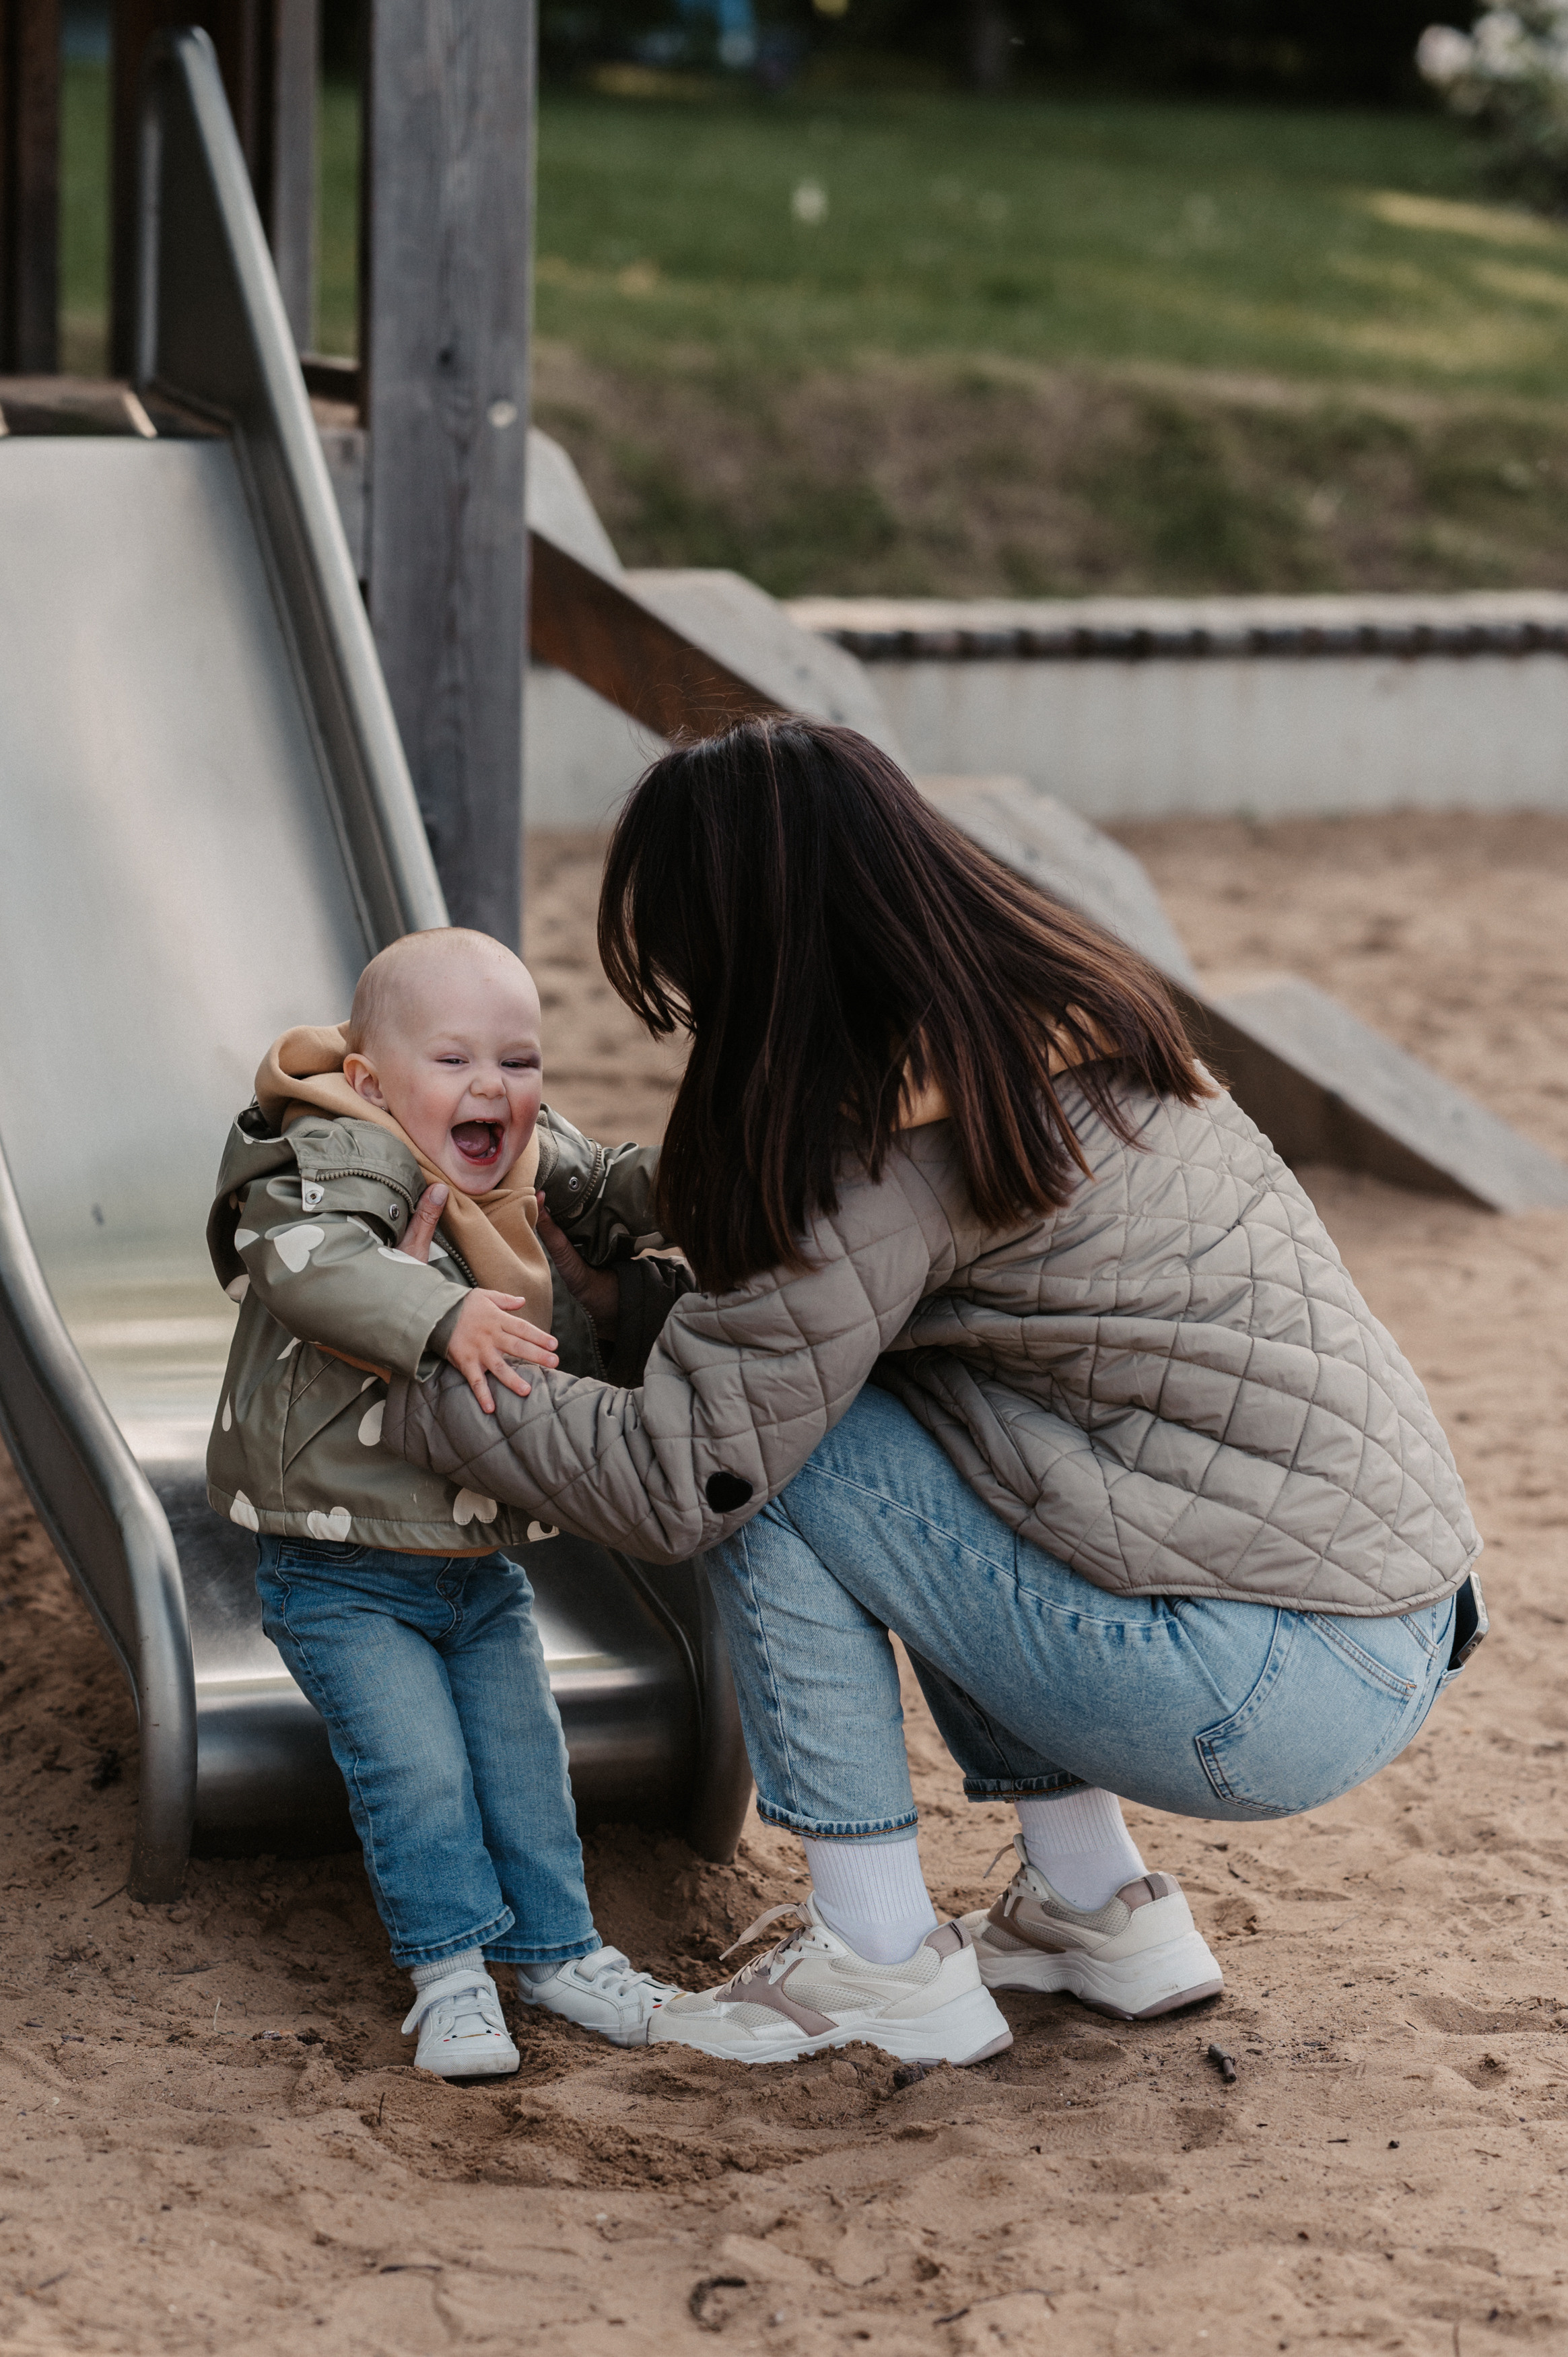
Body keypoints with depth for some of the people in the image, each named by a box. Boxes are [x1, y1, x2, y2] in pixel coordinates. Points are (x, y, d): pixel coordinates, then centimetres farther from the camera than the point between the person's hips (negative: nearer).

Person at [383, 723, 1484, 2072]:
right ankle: (1101, 1908, 21)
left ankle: (882, 1962, 4)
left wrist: (423, 1376, 0)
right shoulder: (1071, 1019, 10)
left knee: (772, 1453, -5)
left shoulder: (896, 1149, -16)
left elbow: (676, 1477, -12)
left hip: (1278, 1696, -9)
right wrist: (634, 1300, 17)